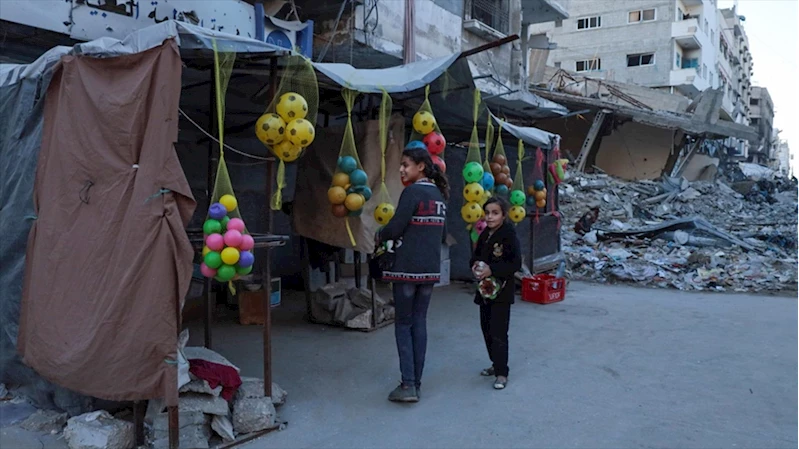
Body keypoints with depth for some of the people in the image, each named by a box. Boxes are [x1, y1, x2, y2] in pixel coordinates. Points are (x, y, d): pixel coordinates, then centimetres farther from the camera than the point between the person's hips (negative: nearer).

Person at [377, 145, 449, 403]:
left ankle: (408, 385, -1)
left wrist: (380, 235, 4)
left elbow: (395, 228, -15)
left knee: (403, 324, 2)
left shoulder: (412, 192, -12)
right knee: (419, 322, 12)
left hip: (407, 267, -7)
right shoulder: (439, 194, 12)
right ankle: (417, 383, 17)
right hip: (431, 268, 7)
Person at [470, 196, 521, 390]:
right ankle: (496, 364, 29)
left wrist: (492, 270, -23)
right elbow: (476, 255, 19)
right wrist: (475, 264, -4)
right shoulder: (485, 235, 9)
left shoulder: (509, 236, -13)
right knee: (487, 329, 14)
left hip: (502, 290, -8)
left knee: (498, 332, -9)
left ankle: (501, 373, -2)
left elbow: (516, 264, -18)